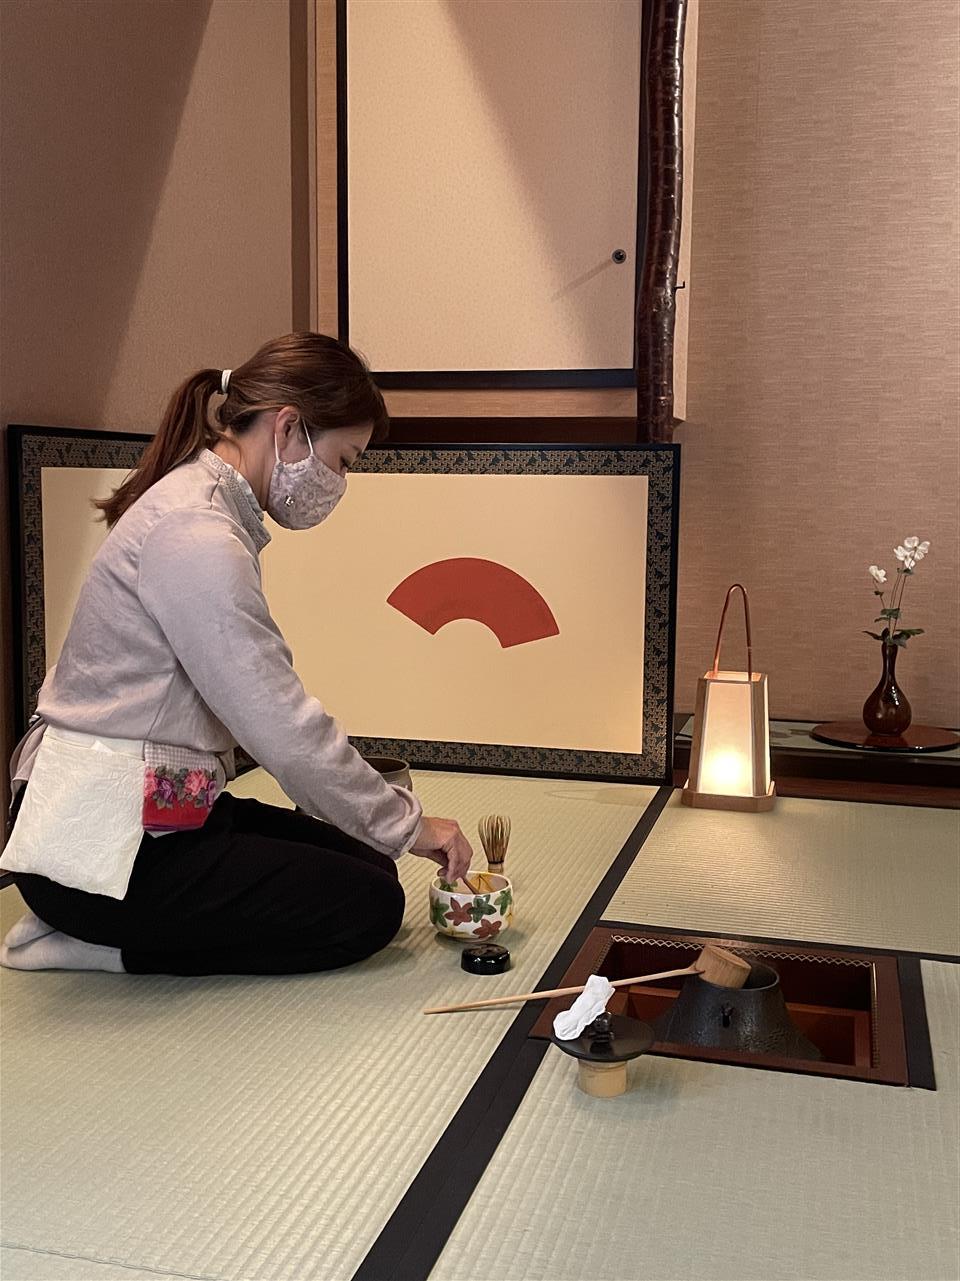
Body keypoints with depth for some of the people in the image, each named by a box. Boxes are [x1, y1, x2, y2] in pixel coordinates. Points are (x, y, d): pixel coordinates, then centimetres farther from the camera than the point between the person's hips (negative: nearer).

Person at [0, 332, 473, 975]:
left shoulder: (204, 504, 11)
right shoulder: (195, 532, -21)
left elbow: (255, 706, 9)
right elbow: (283, 729, -22)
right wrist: (407, 823, -10)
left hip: (156, 805, 10)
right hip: (101, 844, -10)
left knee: (368, 865, 9)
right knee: (369, 905, -8)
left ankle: (101, 925, 9)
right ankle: (111, 943, -1)